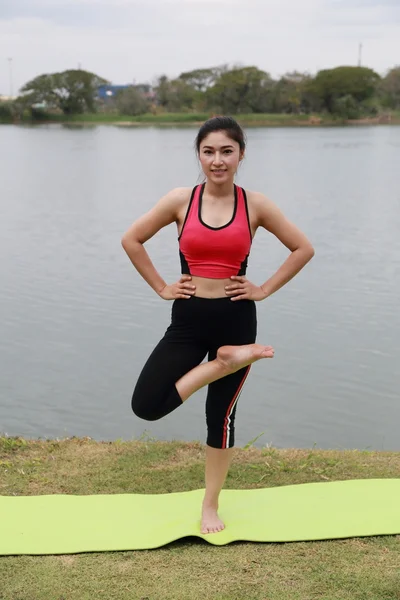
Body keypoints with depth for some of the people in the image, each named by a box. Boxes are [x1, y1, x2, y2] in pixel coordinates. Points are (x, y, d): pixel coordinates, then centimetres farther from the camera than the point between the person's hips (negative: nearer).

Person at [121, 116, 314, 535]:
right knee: (145, 406, -9)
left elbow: (303, 249, 5)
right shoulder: (180, 200, -4)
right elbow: (132, 240, 5)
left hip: (236, 319, -1)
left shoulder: (255, 205, -3)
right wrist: (161, 288, 1)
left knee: (221, 414, 9)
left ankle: (210, 506, 28)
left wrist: (265, 289, -1)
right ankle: (227, 362, 7)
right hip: (188, 319, 1)